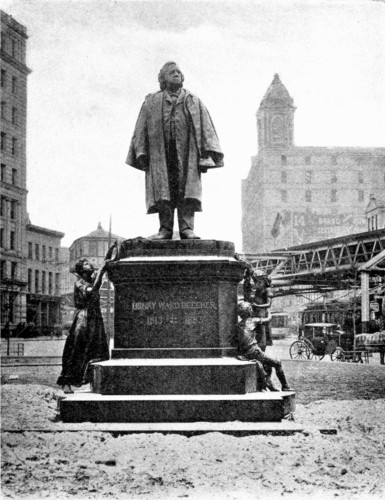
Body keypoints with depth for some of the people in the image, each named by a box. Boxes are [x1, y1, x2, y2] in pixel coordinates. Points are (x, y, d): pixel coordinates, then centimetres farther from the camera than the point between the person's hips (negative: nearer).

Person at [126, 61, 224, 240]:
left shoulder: (194, 102, 17)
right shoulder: (151, 103, 16)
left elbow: (206, 129, 10)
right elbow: (141, 130, 12)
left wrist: (206, 154, -3)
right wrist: (141, 153, -1)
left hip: (186, 153, 0)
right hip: (160, 153, 0)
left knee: (187, 189, -9)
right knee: (163, 191, -6)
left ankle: (186, 228, -11)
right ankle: (165, 228, -4)